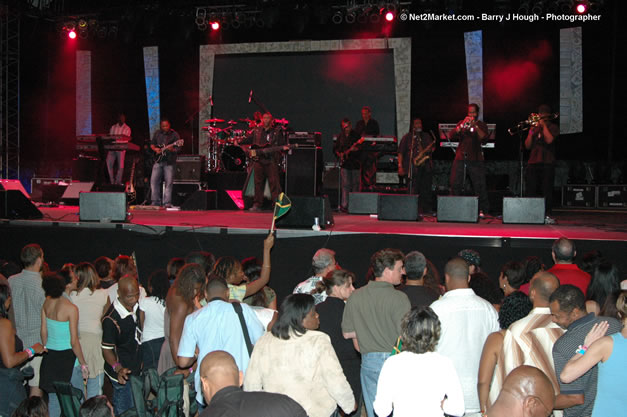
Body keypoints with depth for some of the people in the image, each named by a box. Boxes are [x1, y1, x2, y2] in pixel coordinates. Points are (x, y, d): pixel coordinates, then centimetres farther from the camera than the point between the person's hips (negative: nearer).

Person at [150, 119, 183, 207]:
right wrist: (155, 149, 0)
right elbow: (152, 144, 21)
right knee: (154, 181, -1)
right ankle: (156, 202, 7)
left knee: (168, 182, -6)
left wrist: (172, 149, -25)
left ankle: (167, 203, -1)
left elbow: (178, 148, -5)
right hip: (158, 160, 4)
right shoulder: (157, 133, 12)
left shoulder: (174, 135, -1)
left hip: (169, 162, -4)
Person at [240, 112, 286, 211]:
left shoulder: (277, 131, 7)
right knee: (258, 182, 5)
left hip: (271, 160, -3)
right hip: (258, 160, 3)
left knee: (274, 182, -8)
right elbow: (248, 140, 15)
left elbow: (282, 144, 4)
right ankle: (257, 205, 12)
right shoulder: (256, 131, 14)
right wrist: (238, 143, 1)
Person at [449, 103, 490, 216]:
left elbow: (483, 138, -9)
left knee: (480, 185, -7)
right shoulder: (461, 123, 15)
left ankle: (481, 210, -2)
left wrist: (475, 126, -20)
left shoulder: (481, 125, 10)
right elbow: (451, 136, 0)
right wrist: (461, 126, -11)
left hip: (475, 159, -2)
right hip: (460, 158, 2)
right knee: (455, 184, -1)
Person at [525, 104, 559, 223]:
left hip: (547, 163, -4)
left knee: (547, 190, -6)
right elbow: (527, 146, 12)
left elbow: (549, 140, -12)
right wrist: (531, 133, -2)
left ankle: (548, 215, -5)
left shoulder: (553, 127, 7)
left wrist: (543, 125, -5)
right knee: (531, 190, 0)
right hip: (533, 163, 4)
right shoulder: (534, 128, 19)